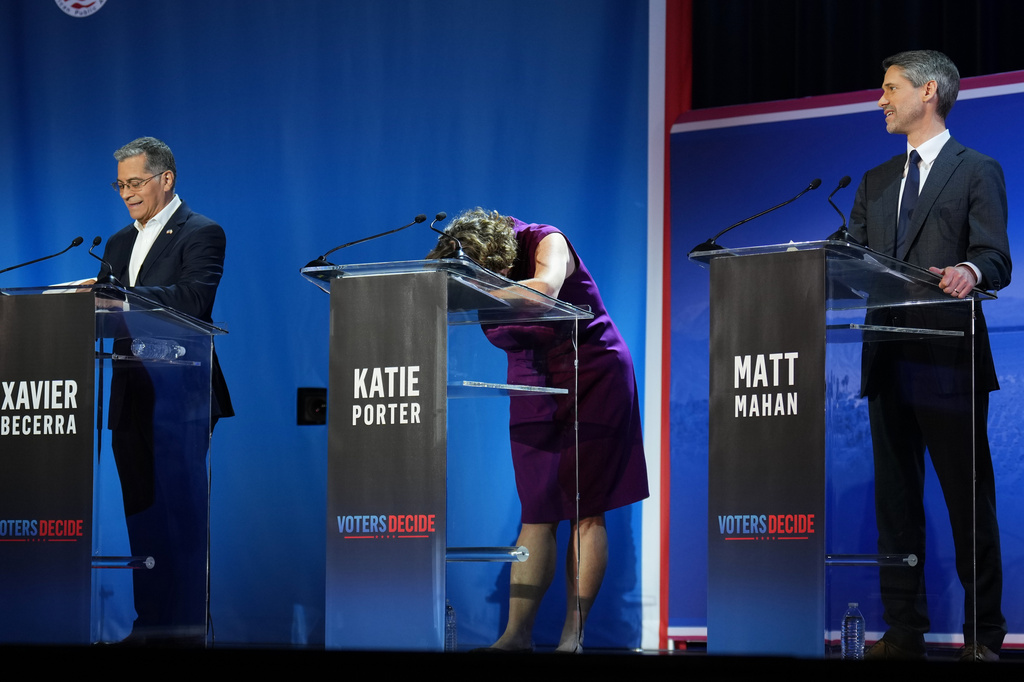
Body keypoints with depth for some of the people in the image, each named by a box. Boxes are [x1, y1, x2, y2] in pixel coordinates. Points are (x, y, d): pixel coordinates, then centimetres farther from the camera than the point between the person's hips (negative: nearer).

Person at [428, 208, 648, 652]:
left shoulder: (547, 243, -22)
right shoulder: (475, 270, -8)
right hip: (534, 387, 4)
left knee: (584, 510, -6)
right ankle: (516, 633, -7)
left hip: (592, 378, -4)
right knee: (537, 513, -3)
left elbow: (544, 289, -42)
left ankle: (573, 633, -6)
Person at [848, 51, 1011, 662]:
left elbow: (995, 260, -9)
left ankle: (982, 634, 2)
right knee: (896, 499, 7)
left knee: (969, 502, -3)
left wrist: (969, 271, -31)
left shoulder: (977, 171, 2)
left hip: (948, 360, -6)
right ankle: (904, 630, 11)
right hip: (889, 360, 6)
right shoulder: (876, 182, 20)